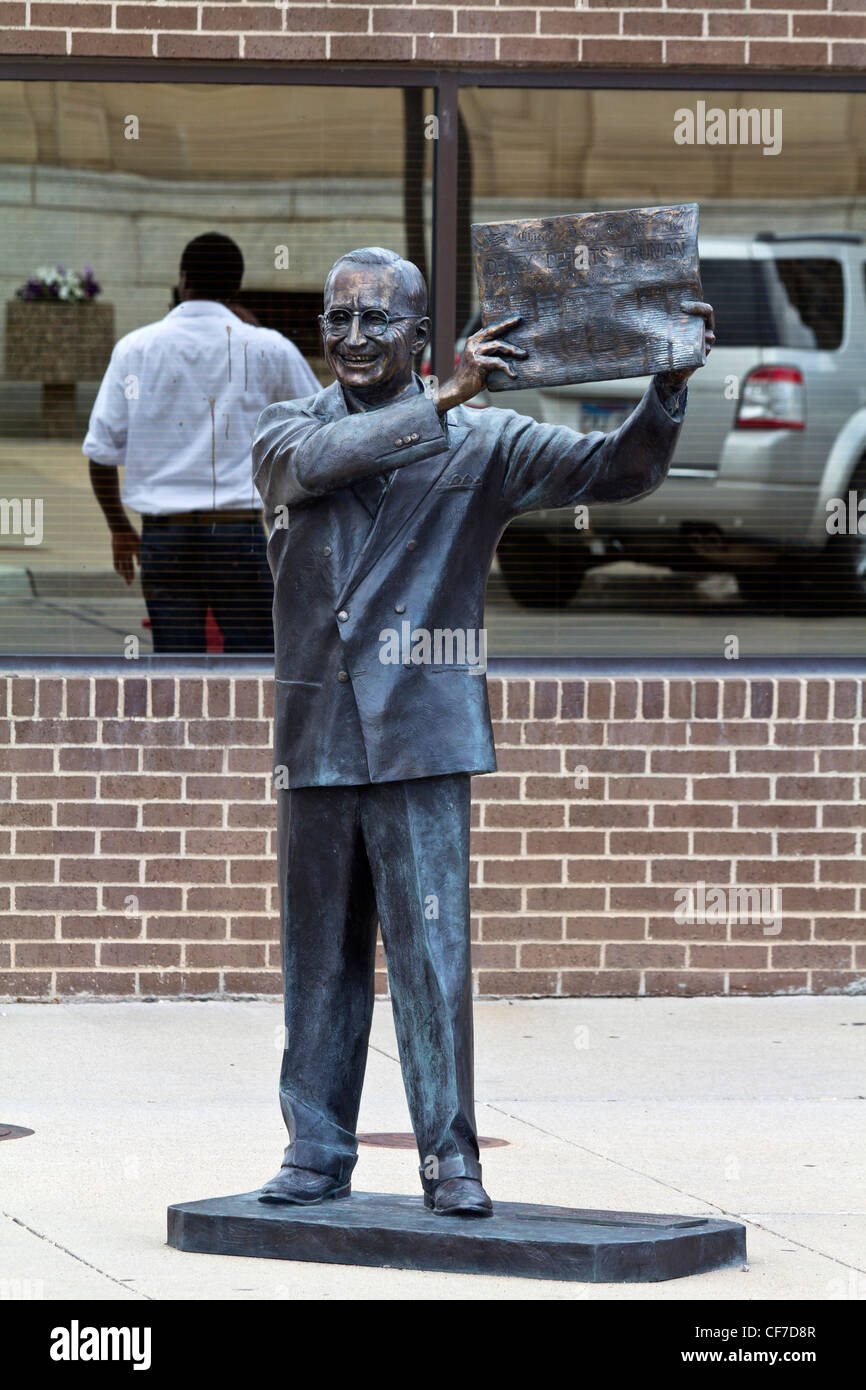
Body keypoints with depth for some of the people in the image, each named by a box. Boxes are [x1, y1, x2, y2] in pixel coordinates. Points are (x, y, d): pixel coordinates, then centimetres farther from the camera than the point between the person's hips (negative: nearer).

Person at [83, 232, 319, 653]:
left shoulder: (136, 348, 3)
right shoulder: (266, 349, 0)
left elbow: (101, 451, 2)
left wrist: (119, 528, 17)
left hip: (163, 534, 2)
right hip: (238, 531, -2)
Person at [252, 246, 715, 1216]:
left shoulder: (481, 444, 3)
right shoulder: (286, 434, 8)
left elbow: (615, 470, -5)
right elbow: (318, 459, -15)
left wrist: (669, 386, -23)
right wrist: (445, 399, -24)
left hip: (422, 734, -2)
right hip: (315, 734, 3)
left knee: (432, 950, -6)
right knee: (318, 953, 8)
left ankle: (451, 1158, -1)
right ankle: (316, 1152, 16)